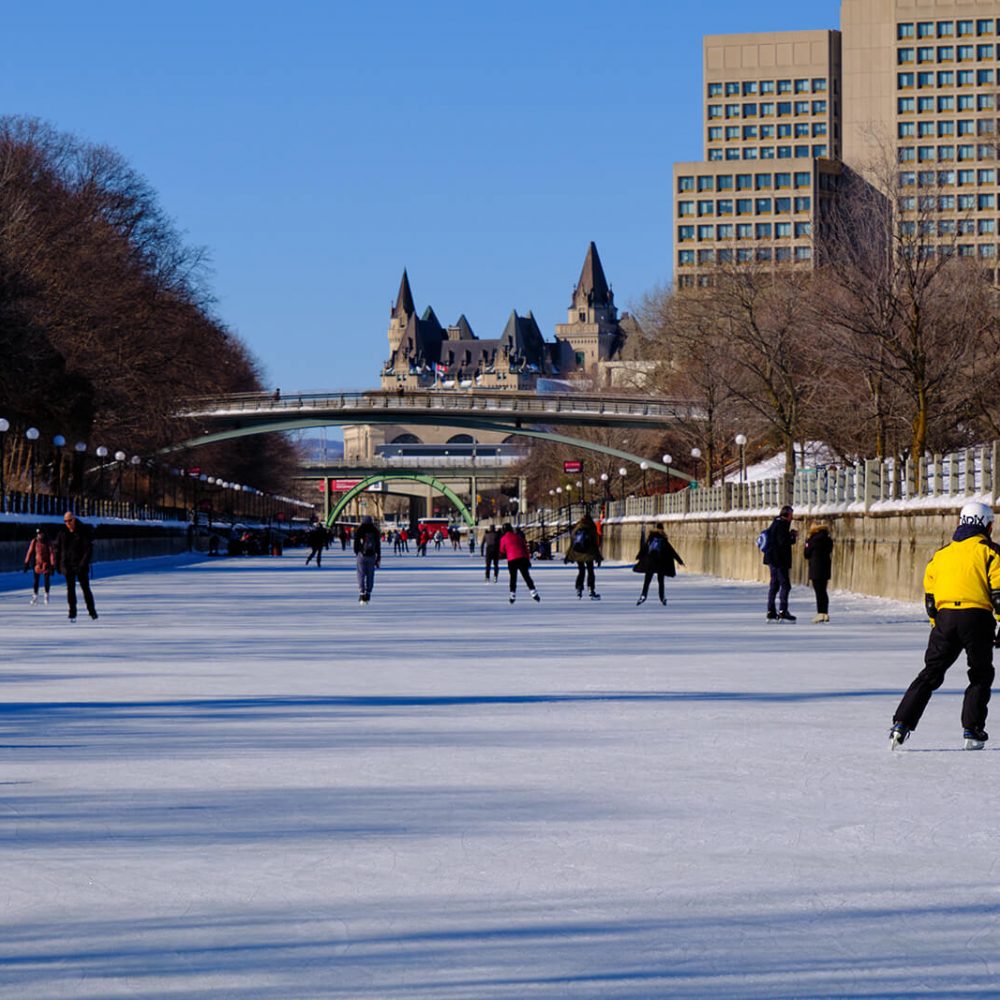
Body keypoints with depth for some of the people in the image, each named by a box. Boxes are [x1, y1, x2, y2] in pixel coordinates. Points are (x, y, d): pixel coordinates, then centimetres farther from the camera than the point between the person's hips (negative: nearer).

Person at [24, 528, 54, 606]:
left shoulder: (47, 542, -8)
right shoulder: (34, 542, -4)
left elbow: (51, 553, -9)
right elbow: (30, 552, 1)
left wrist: (52, 566, -13)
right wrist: (26, 563, 1)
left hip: (46, 564, -1)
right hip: (37, 563, 1)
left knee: (47, 580, 0)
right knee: (36, 580, 2)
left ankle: (46, 595, 17)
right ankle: (35, 596, 10)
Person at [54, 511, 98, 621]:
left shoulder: (84, 531, -8)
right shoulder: (62, 532, 2)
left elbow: (89, 549, -11)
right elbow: (57, 548, 10)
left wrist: (83, 563, -19)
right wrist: (57, 564, 5)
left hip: (81, 566, -3)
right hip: (68, 566, 3)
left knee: (85, 587, 3)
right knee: (70, 589, 2)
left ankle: (91, 610, 17)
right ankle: (72, 613, 5)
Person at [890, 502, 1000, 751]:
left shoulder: (941, 554, 19)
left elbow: (930, 597, 20)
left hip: (945, 617, 3)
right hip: (976, 616, -3)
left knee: (931, 673, 9)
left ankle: (902, 724, -2)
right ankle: (972, 731, 6)